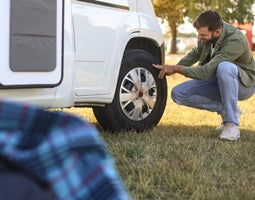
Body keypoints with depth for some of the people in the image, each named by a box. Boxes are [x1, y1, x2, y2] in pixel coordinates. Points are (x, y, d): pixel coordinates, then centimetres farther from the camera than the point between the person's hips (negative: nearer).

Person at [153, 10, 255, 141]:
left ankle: (232, 124, -28)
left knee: (224, 67, -41)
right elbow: (196, 53, 9)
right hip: (218, 81, 7)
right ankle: (225, 110, 0)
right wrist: (173, 68, -3)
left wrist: (177, 68, -25)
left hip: (244, 84, -6)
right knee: (178, 94, -12)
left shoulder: (235, 40, -33)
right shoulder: (208, 32, -12)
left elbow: (207, 72, -34)